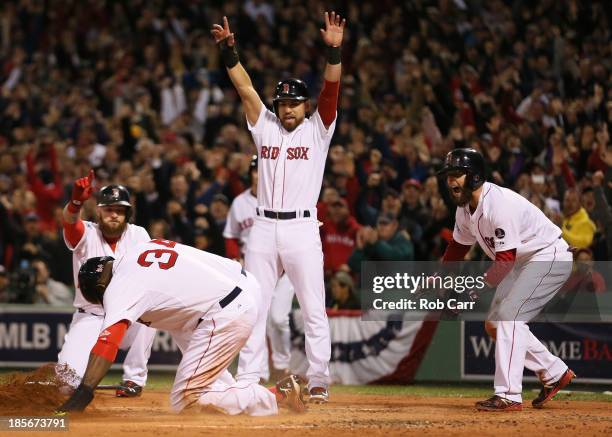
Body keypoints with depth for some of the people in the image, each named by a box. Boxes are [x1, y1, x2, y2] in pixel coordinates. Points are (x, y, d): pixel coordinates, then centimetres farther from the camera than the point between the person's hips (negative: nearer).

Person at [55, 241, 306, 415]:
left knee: (183, 401, -3)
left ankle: (278, 395, -4)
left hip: (228, 316, -9)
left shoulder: (120, 287, -8)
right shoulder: (141, 248, 14)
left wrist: (81, 396, -24)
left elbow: (107, 342, -19)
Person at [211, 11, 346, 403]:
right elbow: (245, 88, 4)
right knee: (253, 308, 4)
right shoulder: (265, 127, 13)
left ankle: (319, 381, 3)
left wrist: (334, 50, -22)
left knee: (314, 311, -2)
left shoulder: (317, 130, 5)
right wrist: (229, 50, -8)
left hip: (302, 228, -3)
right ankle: (247, 379, 8)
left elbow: (331, 90, -8)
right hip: (264, 228, 3)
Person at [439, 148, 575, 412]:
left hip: (550, 256, -10)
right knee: (494, 324, 8)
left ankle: (508, 396, -20)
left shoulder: (499, 205, -29)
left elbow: (505, 260, -32)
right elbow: (458, 247, 15)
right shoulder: (465, 208, 1)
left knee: (508, 316, -20)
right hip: (521, 262, 10)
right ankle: (554, 373, 18)